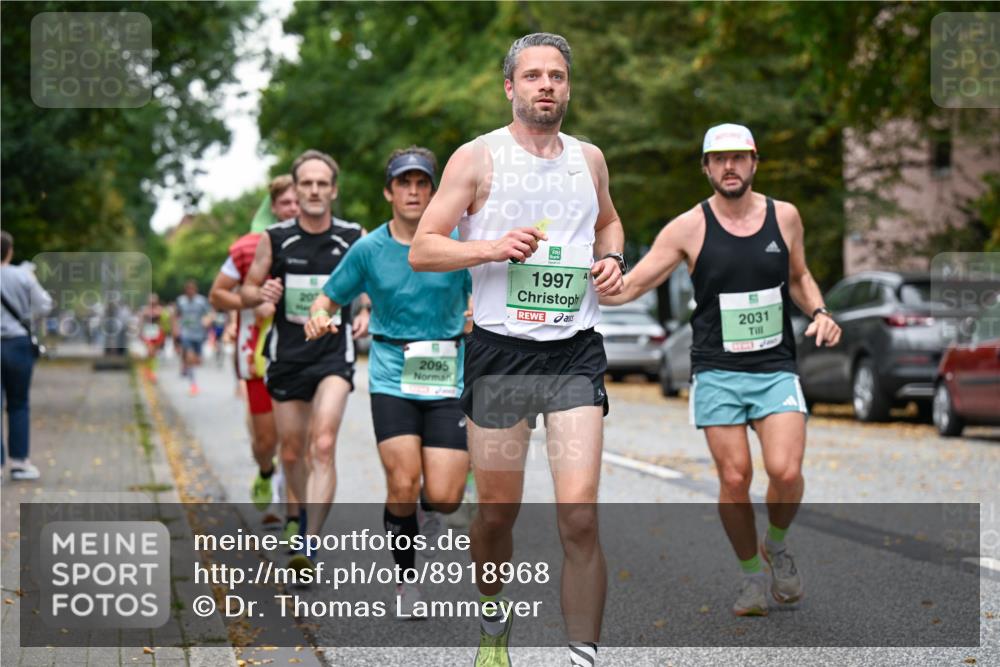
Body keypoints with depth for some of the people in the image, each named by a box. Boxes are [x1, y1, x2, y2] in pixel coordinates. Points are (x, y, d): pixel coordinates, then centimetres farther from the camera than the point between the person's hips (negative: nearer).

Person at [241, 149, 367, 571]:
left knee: (323, 444, -20)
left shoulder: (355, 239, -1)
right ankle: (307, 512, 41)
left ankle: (309, 546, -23)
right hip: (287, 354, 2)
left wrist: (367, 312, -7)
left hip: (334, 354, -2)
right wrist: (261, 293, -15)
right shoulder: (275, 239, 0)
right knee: (291, 452, 11)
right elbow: (246, 291, 8)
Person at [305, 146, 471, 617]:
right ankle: (406, 578, 8)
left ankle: (425, 514, 31)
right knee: (403, 484, -16)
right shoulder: (368, 249, 2)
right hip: (392, 379, 0)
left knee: (444, 498, -8)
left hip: (447, 379, 0)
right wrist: (319, 316, -10)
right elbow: (329, 297, 11)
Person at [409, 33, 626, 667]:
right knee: (498, 512, 9)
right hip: (500, 352, -2)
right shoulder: (477, 157, -1)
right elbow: (421, 249, -2)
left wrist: (612, 260, 9)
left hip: (575, 352, 2)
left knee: (580, 514, -11)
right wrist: (493, 248, -18)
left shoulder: (589, 158, 11)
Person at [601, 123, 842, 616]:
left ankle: (776, 544, 15)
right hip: (717, 371, -1)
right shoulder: (689, 228, -3)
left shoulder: (784, 216, 5)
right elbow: (629, 286, -1)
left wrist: (818, 312, 4)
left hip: (776, 367, 1)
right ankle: (752, 573, 17)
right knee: (734, 478, -6)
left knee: (785, 471, -16)